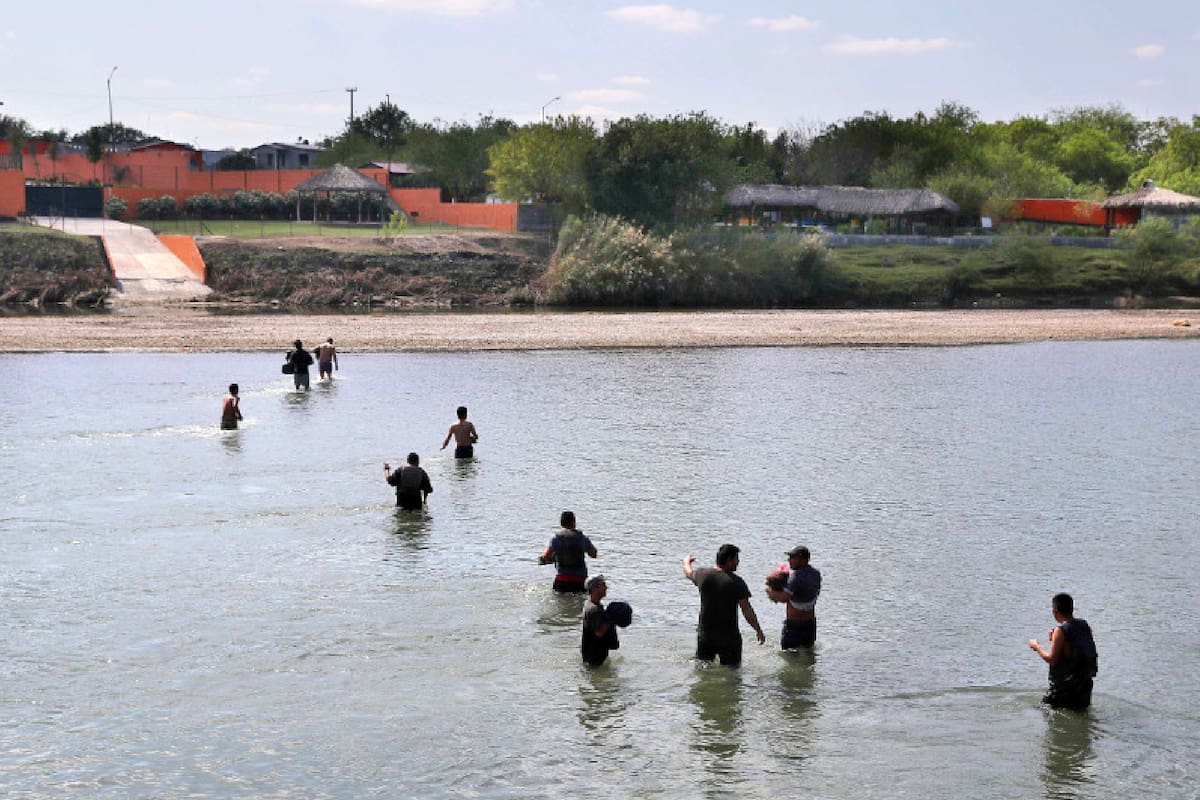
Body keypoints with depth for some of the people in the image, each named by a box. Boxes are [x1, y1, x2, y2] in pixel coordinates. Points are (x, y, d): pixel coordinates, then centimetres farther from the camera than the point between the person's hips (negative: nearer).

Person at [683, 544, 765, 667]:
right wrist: (759, 631, -4)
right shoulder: (736, 582, -14)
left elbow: (688, 572, 23)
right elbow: (747, 611, -15)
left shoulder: (703, 574, -2)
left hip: (705, 633, 4)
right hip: (729, 636, -4)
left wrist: (687, 561, 46)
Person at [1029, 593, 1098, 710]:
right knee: (1082, 712, 21)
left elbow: (1052, 659, -18)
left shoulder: (1061, 631, -18)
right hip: (1085, 682, 7)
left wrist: (1036, 646, -4)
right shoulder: (1085, 626, 5)